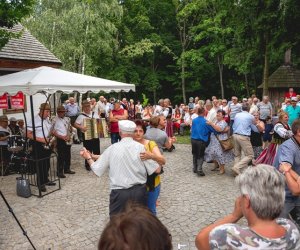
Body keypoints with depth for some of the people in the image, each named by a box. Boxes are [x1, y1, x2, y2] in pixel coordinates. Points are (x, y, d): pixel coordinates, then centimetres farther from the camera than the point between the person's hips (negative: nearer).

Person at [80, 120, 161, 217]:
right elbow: (157, 170, -8)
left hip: (119, 193, 0)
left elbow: (97, 169, 2)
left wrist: (88, 158, 19)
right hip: (139, 191, 1)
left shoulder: (111, 149, -6)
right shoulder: (140, 147, -8)